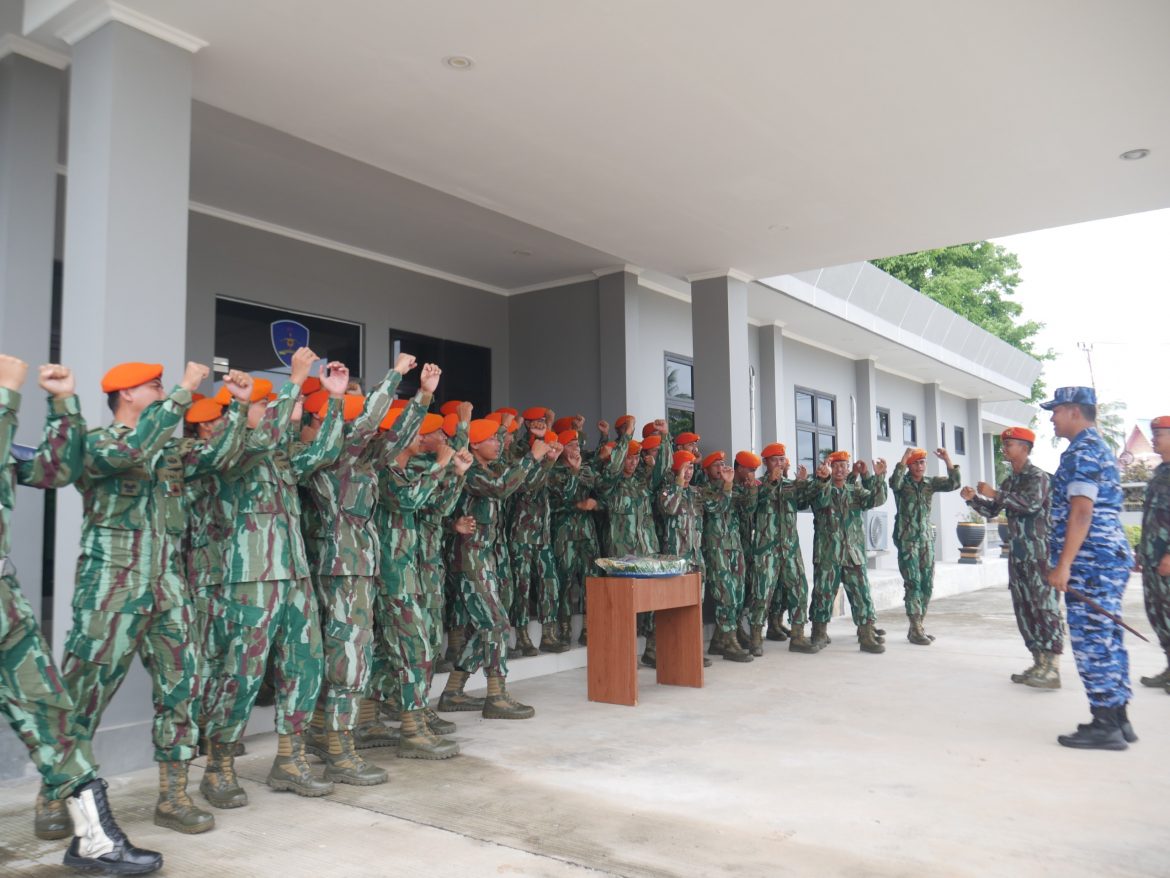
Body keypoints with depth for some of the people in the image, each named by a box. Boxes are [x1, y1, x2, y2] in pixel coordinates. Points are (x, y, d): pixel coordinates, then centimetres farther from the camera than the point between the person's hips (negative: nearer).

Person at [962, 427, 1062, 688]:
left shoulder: (1037, 476, -7)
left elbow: (1031, 503, -25)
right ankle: (1039, 663, 16)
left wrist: (995, 494, -22)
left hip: (1040, 553, -8)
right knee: (1024, 608, 9)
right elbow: (992, 510, 21)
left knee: (1045, 607, -9)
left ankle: (1052, 669, -9)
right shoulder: (1009, 482, 17)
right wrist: (974, 498, 4)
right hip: (1018, 554, 8)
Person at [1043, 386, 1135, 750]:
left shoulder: (1082, 451, -12)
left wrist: (1063, 565, -21)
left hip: (1090, 560, -10)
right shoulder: (1099, 448, 20)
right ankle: (1117, 717, 18)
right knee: (1107, 639, 12)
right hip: (1110, 556, 10)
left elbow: (1081, 512, -20)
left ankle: (1105, 725, -1)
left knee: (1091, 641, -6)